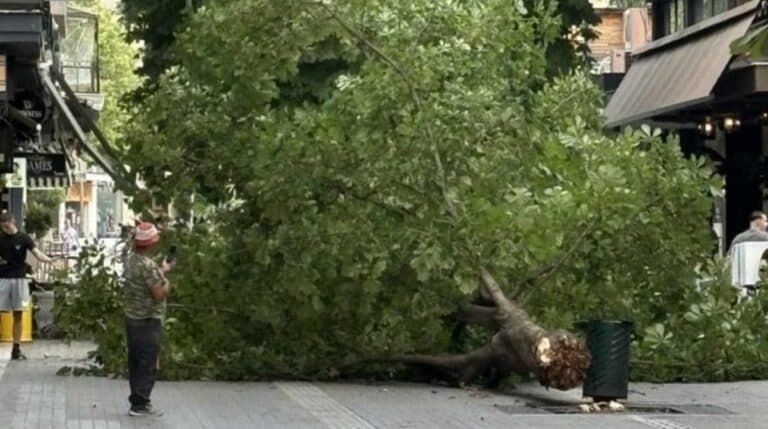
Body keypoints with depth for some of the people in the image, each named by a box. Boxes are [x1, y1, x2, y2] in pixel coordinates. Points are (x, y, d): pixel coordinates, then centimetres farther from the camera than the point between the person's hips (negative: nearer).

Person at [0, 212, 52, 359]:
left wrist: (50, 260, -32)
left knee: (18, 315, 5)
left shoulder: (23, 238, -1)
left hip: (19, 279, 0)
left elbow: (37, 253, -14)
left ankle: (16, 349, 11)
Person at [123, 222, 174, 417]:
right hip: (148, 321, -9)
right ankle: (140, 404, 1)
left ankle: (137, 399, 22)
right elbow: (160, 294, -22)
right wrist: (166, 278, -6)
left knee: (135, 361, 15)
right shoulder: (148, 265, -23)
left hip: (132, 318, 9)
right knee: (148, 364, -1)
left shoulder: (131, 260, 5)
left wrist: (161, 271, 11)